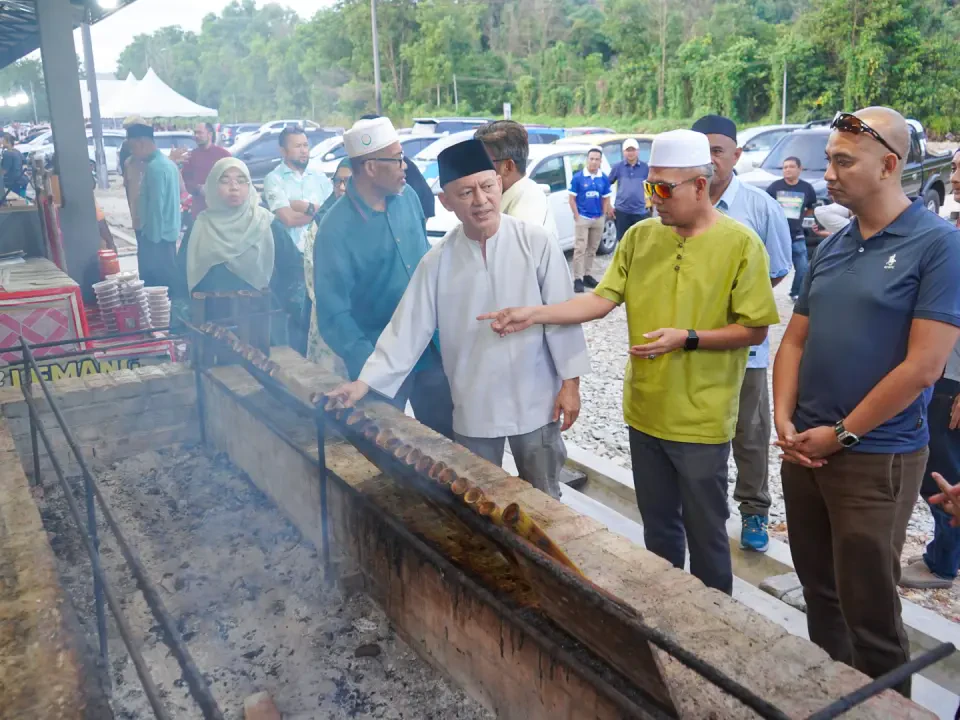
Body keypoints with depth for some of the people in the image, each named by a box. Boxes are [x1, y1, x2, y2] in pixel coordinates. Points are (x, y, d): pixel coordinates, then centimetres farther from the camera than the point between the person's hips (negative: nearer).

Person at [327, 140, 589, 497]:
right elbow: (409, 326, -4)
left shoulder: (536, 242, -10)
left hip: (535, 402, -1)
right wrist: (366, 381, -11)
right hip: (472, 409, 2)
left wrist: (570, 381, -6)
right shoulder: (438, 260, -5)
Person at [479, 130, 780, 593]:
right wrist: (534, 314, -14)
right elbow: (601, 300, -2)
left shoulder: (740, 243, -11)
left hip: (701, 419, -4)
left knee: (704, 531, 9)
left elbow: (755, 330, -9)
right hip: (645, 411, 5)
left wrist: (687, 338, -22)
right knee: (657, 524, 20)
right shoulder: (640, 236, 2)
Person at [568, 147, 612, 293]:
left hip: (598, 219, 4)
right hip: (583, 218, -4)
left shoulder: (604, 179, 2)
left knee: (592, 249, 12)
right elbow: (572, 199, -4)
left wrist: (604, 216, 2)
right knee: (580, 248, -7)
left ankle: (587, 275, 22)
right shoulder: (578, 177, -7)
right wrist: (577, 216, -9)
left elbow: (606, 199, 10)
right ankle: (578, 279, -7)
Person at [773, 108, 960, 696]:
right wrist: (784, 420, -3)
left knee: (869, 609, 5)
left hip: (876, 459, -6)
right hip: (803, 449, 6)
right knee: (819, 590, 19)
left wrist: (841, 435, -12)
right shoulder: (832, 247, 8)